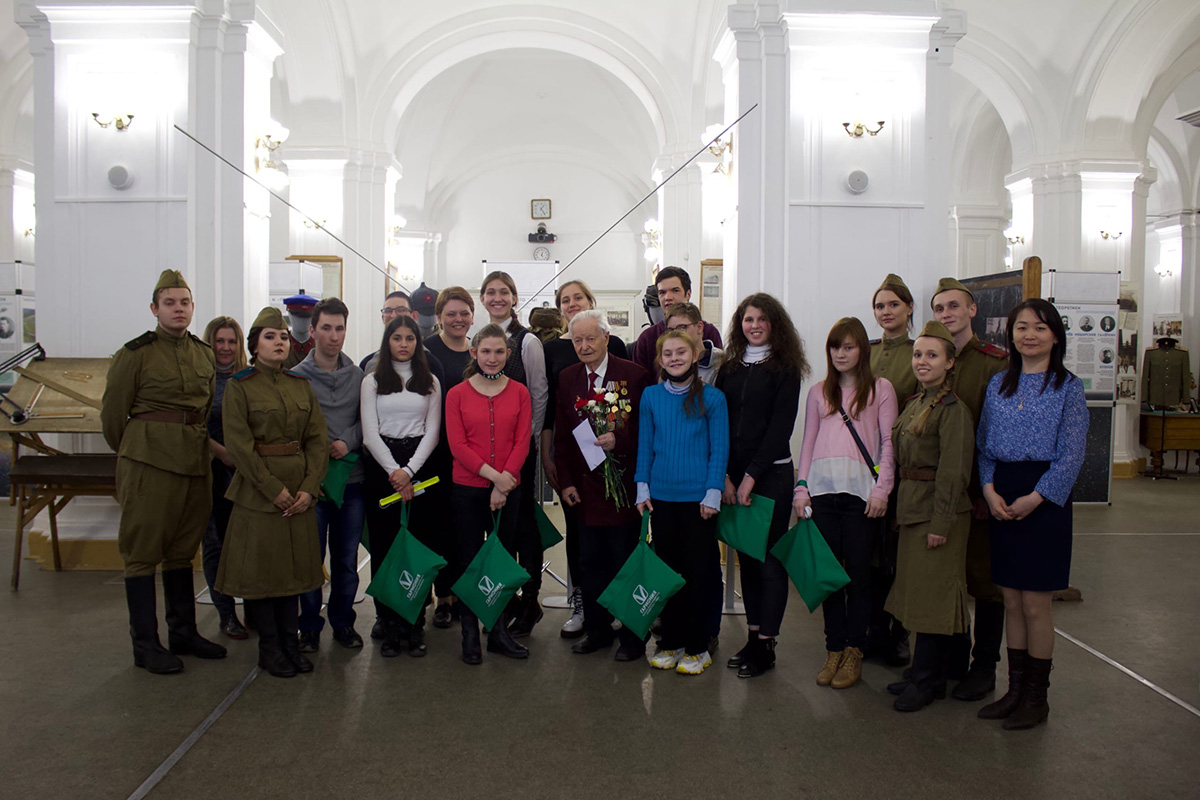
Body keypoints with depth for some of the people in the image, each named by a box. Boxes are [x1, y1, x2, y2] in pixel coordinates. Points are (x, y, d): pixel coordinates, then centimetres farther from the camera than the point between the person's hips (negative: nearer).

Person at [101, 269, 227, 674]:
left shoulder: (203, 353, 11)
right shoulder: (135, 353, -6)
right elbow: (112, 413, 1)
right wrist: (132, 453, 12)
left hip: (195, 460, 6)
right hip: (149, 461, -5)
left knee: (182, 547, 14)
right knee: (143, 550, 2)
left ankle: (183, 634, 24)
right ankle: (145, 645, 10)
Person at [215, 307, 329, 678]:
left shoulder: (301, 384, 9)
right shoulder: (238, 386, -3)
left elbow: (318, 438, 4)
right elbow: (239, 444, -11)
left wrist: (309, 487, -7)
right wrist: (274, 489, -15)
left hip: (300, 490, 4)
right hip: (258, 491, -4)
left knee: (294, 564, 10)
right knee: (262, 567, 3)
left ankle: (290, 641, 22)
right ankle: (269, 648, 16)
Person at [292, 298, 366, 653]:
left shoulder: (358, 375, 7)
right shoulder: (297, 376, -1)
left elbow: (368, 420, 7)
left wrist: (347, 441, -10)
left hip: (352, 479, 3)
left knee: (347, 557, 10)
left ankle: (343, 621, 26)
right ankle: (310, 626, 19)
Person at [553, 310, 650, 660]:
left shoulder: (633, 375, -6)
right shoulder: (567, 378, 9)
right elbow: (562, 435, 10)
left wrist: (619, 440, -23)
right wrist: (567, 482, 3)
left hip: (623, 484, -4)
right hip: (584, 488, 4)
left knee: (626, 563, 5)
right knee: (590, 564, 12)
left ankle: (632, 637, 19)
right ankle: (597, 630, 28)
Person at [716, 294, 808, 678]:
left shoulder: (785, 369, -2)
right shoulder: (729, 368, 11)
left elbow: (780, 427, -8)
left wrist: (751, 476, -12)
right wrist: (724, 475, -4)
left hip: (771, 473, -4)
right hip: (732, 476, 4)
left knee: (769, 559, -1)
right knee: (745, 556, 9)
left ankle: (765, 645, 7)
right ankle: (752, 636, 17)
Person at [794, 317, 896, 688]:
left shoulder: (881, 389, 7)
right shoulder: (818, 392, 17)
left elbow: (889, 442, 2)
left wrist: (882, 489, -7)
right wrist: (801, 488, 7)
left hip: (861, 489, -3)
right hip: (823, 487, 3)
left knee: (858, 571, 1)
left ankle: (854, 653, 11)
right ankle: (834, 650, 14)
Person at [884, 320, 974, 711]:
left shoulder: (953, 409, -14)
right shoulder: (915, 403, 12)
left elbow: (953, 472, -17)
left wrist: (941, 523, -19)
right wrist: (902, 509, 15)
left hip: (939, 511, -9)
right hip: (912, 509, 9)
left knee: (932, 595, -1)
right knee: (917, 591, 15)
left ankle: (927, 681, 11)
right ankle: (925, 674, 27)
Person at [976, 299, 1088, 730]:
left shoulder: (1068, 387, -3)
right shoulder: (998, 384, 10)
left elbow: (1072, 453, -8)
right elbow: (983, 443, 10)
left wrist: (1035, 497, -15)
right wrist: (989, 489, -5)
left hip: (1045, 497, -4)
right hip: (1001, 498, 4)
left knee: (1036, 603, 1)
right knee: (1011, 600, 10)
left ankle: (1037, 695, 16)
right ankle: (1015, 688, 22)